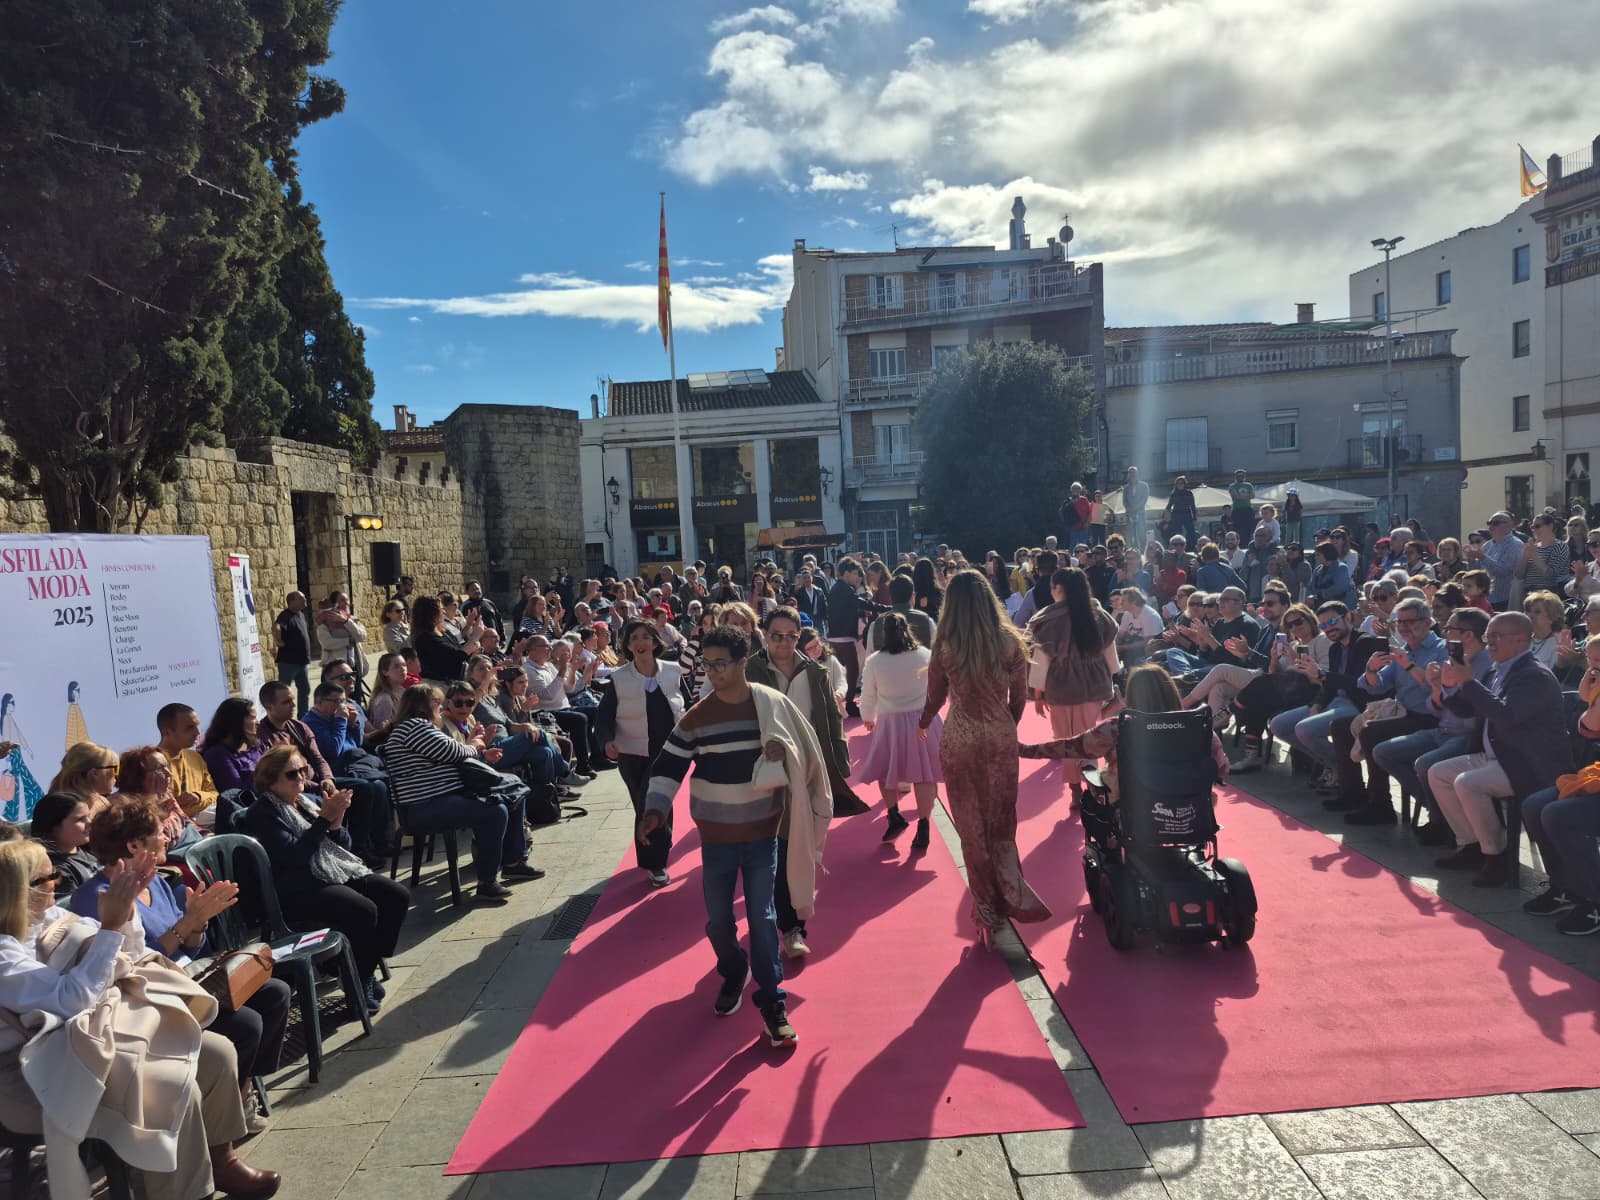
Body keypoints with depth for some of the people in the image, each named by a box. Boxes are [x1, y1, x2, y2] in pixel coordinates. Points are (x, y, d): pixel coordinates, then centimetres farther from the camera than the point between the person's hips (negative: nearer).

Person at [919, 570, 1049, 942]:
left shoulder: (945, 648, -9)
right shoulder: (1010, 641, -7)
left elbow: (935, 699, 4)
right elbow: (1019, 698, 1)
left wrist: (923, 723, 25)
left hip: (959, 742, -1)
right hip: (1001, 738, 2)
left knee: (972, 826, 11)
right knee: (1002, 821, 17)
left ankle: (987, 907, 20)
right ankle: (1011, 893, 11)